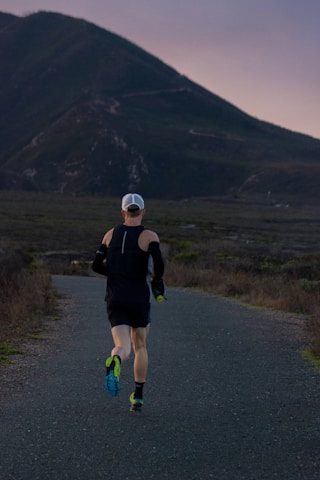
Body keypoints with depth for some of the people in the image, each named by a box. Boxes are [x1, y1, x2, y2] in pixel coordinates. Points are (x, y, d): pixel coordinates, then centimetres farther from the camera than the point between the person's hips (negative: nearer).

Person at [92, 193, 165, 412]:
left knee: (123, 348, -7)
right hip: (140, 299, -1)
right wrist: (157, 281, 1)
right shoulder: (149, 236, -6)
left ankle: (114, 362, -44)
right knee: (140, 347, 19)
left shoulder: (111, 234, 6)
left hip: (115, 299, 1)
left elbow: (97, 266, 7)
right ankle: (138, 397, 20)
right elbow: (159, 264, -20)